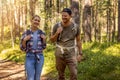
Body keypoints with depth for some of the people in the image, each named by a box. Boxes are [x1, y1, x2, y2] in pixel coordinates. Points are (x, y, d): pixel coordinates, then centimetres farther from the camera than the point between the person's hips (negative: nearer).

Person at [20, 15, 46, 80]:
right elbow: (22, 48, -2)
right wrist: (24, 40, -19)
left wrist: (44, 39, -8)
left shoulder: (41, 33, 3)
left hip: (39, 57, 3)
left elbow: (43, 47, 9)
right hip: (30, 57, -2)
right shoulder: (26, 33, -4)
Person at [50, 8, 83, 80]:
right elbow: (52, 40, 1)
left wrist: (80, 54, 2)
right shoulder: (57, 26, -7)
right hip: (60, 54, 1)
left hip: (71, 53, 0)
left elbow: (78, 41, 5)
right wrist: (57, 33, -19)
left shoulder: (75, 27, -5)